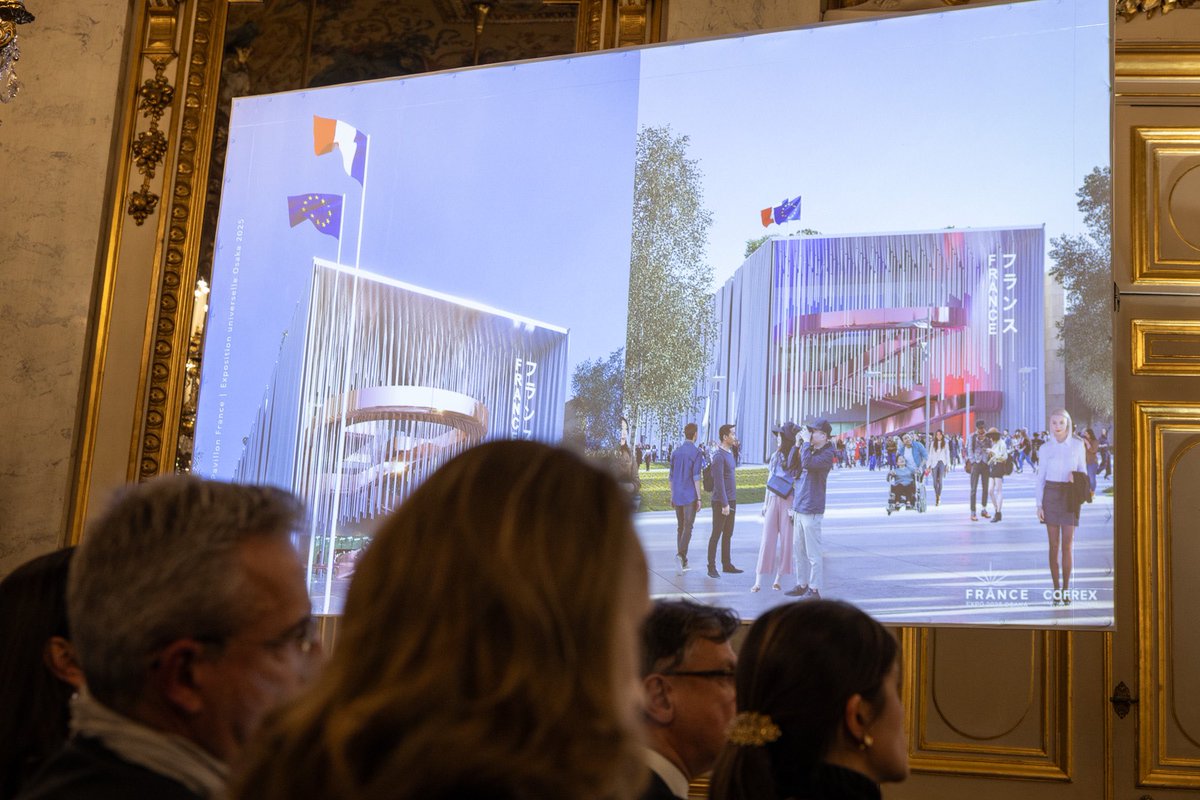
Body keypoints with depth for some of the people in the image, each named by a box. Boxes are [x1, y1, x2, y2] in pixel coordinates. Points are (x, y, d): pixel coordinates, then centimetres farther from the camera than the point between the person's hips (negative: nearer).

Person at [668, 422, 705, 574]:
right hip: (690, 496, -5)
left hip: (677, 496, 5)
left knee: (680, 526, 12)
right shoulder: (696, 453, -9)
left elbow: (671, 476, 11)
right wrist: (699, 498, -10)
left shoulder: (675, 452, 8)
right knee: (688, 527, -5)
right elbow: (696, 477, -14)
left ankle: (683, 562, 15)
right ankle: (680, 555, -25)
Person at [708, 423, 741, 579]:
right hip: (721, 502, -9)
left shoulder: (730, 454, 13)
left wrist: (733, 502, 18)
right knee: (716, 534, -3)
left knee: (728, 534, 13)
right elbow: (719, 481, -19)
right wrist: (725, 504, -20)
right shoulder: (719, 456, -16)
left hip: (731, 501, 9)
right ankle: (712, 567, 2)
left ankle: (727, 564, 21)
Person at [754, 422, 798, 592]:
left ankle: (778, 579, 9)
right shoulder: (775, 456, 12)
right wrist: (765, 502, 17)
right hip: (773, 500, 5)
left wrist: (795, 507, -16)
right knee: (767, 539, 1)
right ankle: (759, 581, 1)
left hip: (789, 501, -5)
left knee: (786, 539, 0)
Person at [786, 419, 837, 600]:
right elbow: (793, 468, 11)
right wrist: (797, 445, 2)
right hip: (798, 508, 9)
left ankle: (814, 590, 1)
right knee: (798, 550, 14)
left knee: (813, 553, -4)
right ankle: (802, 585, 24)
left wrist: (806, 442, -17)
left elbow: (808, 463, -28)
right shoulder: (809, 450, 14)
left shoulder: (826, 454, -11)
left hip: (812, 510, -9)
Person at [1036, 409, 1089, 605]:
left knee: (1067, 544, -2)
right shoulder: (1045, 448, 3)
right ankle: (1056, 589, 7)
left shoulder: (1078, 445, 2)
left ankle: (1066, 588, 6)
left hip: (1070, 496, 0)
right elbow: (1040, 477, 5)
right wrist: (1038, 504, -1)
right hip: (1050, 495, 1)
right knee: (1054, 544, 1)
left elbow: (1083, 471, 9)